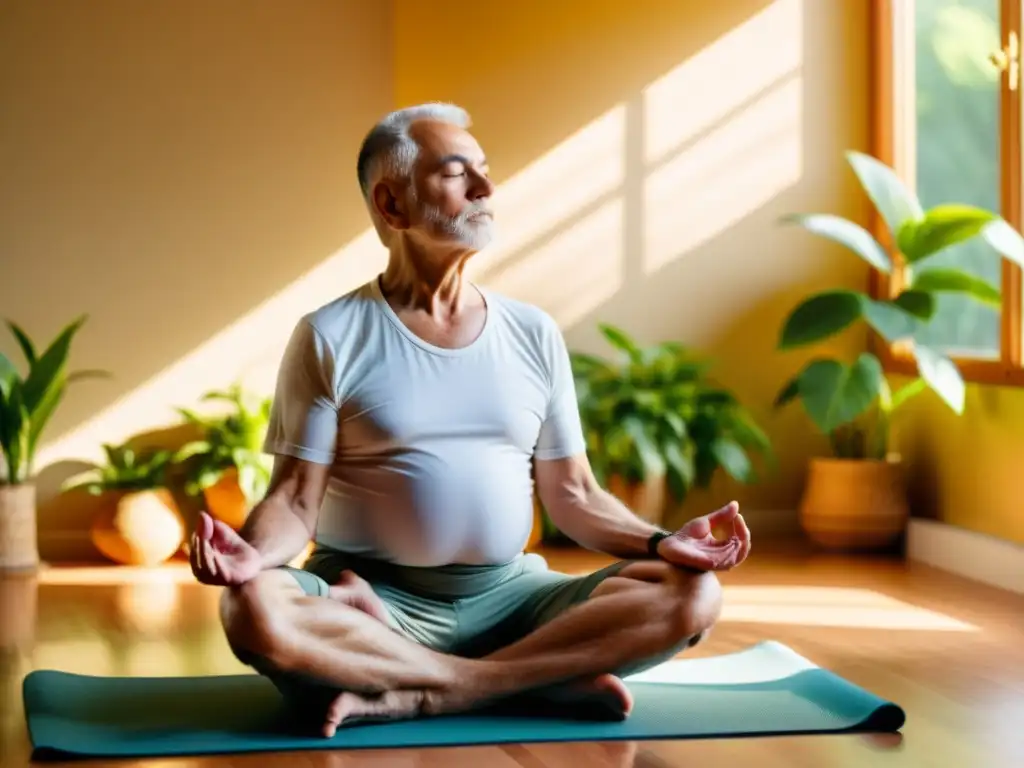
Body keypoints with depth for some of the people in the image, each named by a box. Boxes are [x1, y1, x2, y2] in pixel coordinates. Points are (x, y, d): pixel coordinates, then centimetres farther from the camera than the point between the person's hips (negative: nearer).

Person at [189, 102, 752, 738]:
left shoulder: (534, 334, 10)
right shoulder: (331, 337, 0)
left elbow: (573, 495, 10)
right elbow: (296, 502, -4)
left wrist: (659, 542, -9)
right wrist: (252, 552, -27)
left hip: (507, 595, 3)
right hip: (376, 599, -3)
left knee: (692, 596, -20)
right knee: (255, 612, -36)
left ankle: (420, 695, -25)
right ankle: (549, 678, -26)